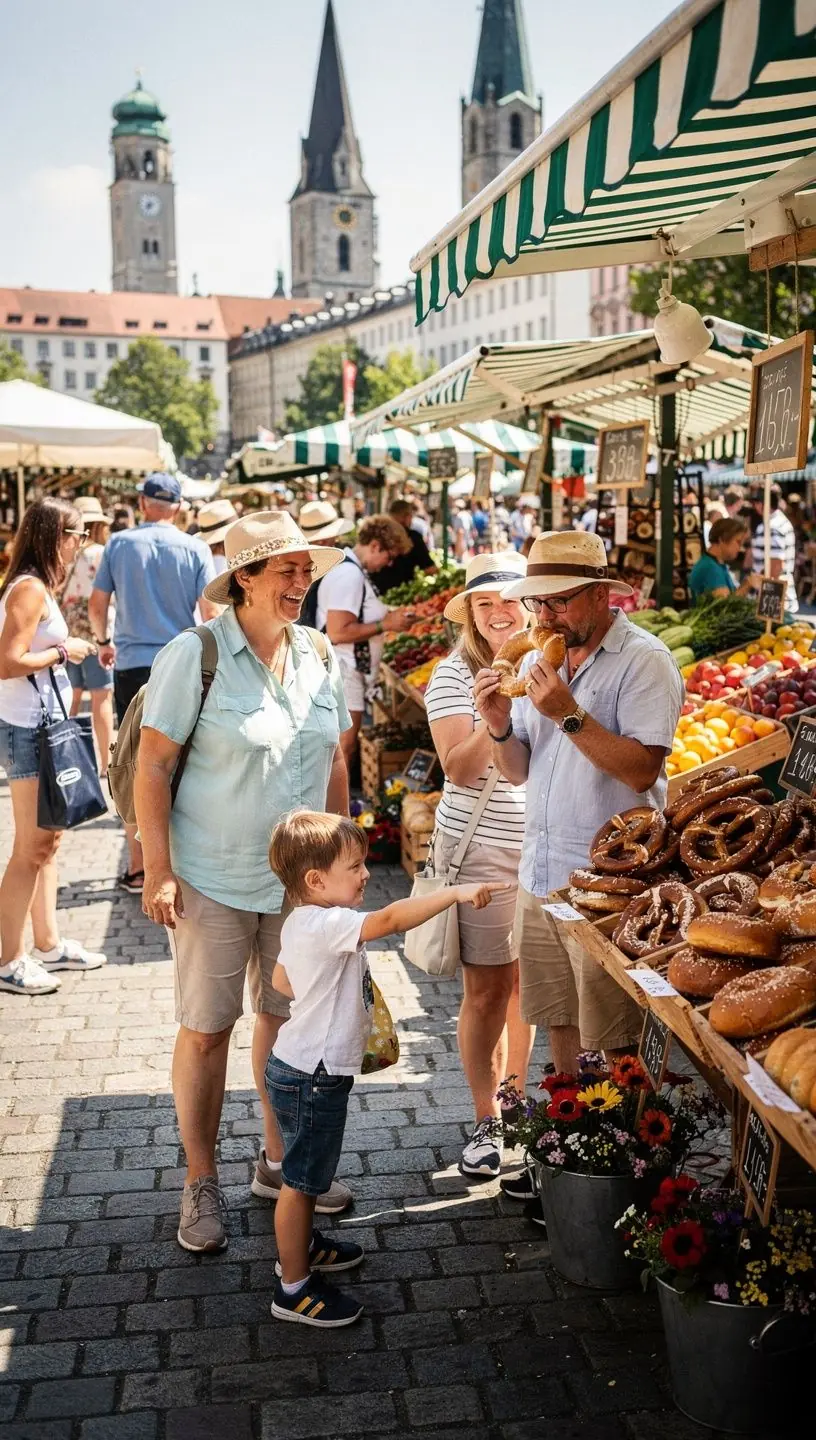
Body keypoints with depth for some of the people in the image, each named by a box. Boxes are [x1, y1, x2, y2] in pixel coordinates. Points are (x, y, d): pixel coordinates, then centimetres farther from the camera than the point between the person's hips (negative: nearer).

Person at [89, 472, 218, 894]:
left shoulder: (119, 544, 1)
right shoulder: (195, 549, -2)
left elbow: (96, 606, 5)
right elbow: (210, 613, -6)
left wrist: (104, 642, 24)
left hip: (131, 667, 0)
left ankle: (138, 868, 10)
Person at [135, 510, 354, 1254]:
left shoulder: (319, 655, 2)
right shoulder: (194, 655, -13)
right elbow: (152, 766, -12)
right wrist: (159, 871, -14)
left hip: (300, 877, 5)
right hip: (213, 879, -4)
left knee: (287, 1017, 15)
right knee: (206, 1028, 6)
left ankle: (278, 1160, 34)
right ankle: (201, 1183, 24)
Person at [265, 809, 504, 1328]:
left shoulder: (301, 923, 5)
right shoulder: (328, 925, -27)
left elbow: (281, 981, 19)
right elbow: (390, 919, -41)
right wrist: (455, 892, -40)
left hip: (301, 1067, 10)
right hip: (312, 1077, -10)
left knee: (310, 1172, 27)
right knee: (302, 1179, 4)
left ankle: (302, 1244, 45)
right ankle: (294, 1289, 17)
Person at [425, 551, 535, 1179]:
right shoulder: (455, 674, -7)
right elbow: (460, 770, -17)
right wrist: (494, 719, -30)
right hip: (481, 851, -3)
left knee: (530, 981, 13)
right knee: (487, 989, 2)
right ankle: (487, 1120, 17)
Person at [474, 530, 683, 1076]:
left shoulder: (643, 660, -11)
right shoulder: (540, 658, 11)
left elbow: (642, 771, -21)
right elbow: (519, 771, 12)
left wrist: (570, 716, -24)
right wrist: (500, 725, -7)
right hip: (540, 878, 7)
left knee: (614, 1042, 4)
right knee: (559, 1021, 17)